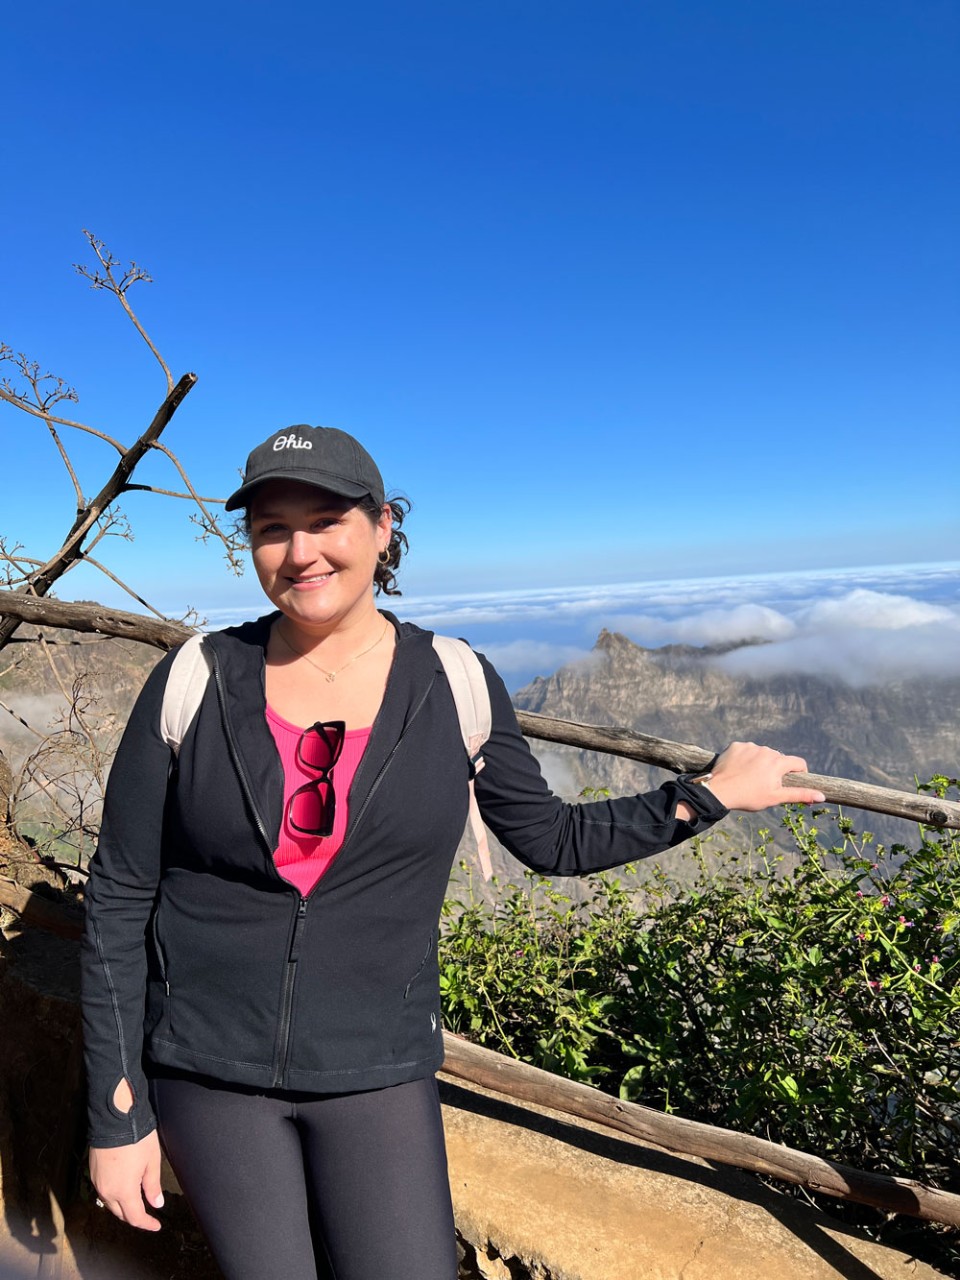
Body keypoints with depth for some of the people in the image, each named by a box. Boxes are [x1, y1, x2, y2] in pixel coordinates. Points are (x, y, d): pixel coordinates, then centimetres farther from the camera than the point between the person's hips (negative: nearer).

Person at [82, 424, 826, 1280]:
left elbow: (550, 840, 4)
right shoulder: (193, 685, -11)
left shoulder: (452, 686, -8)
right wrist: (118, 1115, -3)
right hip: (208, 1066, 0)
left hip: (374, 1068, 1)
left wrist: (711, 793, 2)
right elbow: (119, 899, -5)